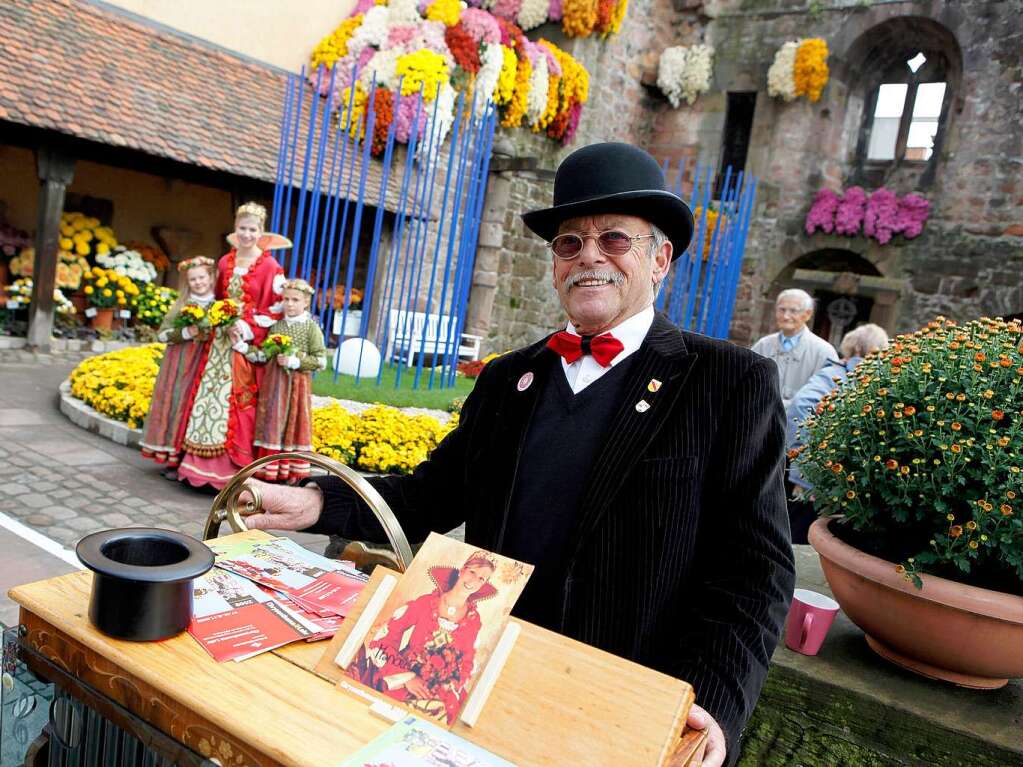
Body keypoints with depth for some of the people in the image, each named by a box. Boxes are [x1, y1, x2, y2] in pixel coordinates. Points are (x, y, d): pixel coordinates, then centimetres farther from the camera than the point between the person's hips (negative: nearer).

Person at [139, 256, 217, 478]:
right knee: (175, 404, 1)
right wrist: (187, 333, -15)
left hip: (205, 366, 0)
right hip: (178, 366, 0)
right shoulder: (182, 305, 5)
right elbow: (162, 334, -1)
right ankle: (171, 460, 7)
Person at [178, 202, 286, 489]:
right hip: (221, 339, 5)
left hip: (249, 343, -5)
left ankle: (232, 466, 4)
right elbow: (218, 299, 17)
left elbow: (276, 309, -6)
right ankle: (206, 463, 15)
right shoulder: (225, 262, 11)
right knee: (210, 397, 5)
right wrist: (222, 323, -2)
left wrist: (247, 327, -15)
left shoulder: (270, 267, -6)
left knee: (237, 402, -5)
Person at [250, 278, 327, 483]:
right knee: (271, 426, 6)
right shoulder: (276, 326, 8)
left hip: (297, 385, -3)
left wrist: (293, 361, -17)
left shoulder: (311, 328, -5)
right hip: (273, 383, 3)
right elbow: (265, 355, 7)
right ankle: (268, 472, 14)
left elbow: (321, 360, -10)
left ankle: (293, 474, 15)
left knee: (294, 428, 5)